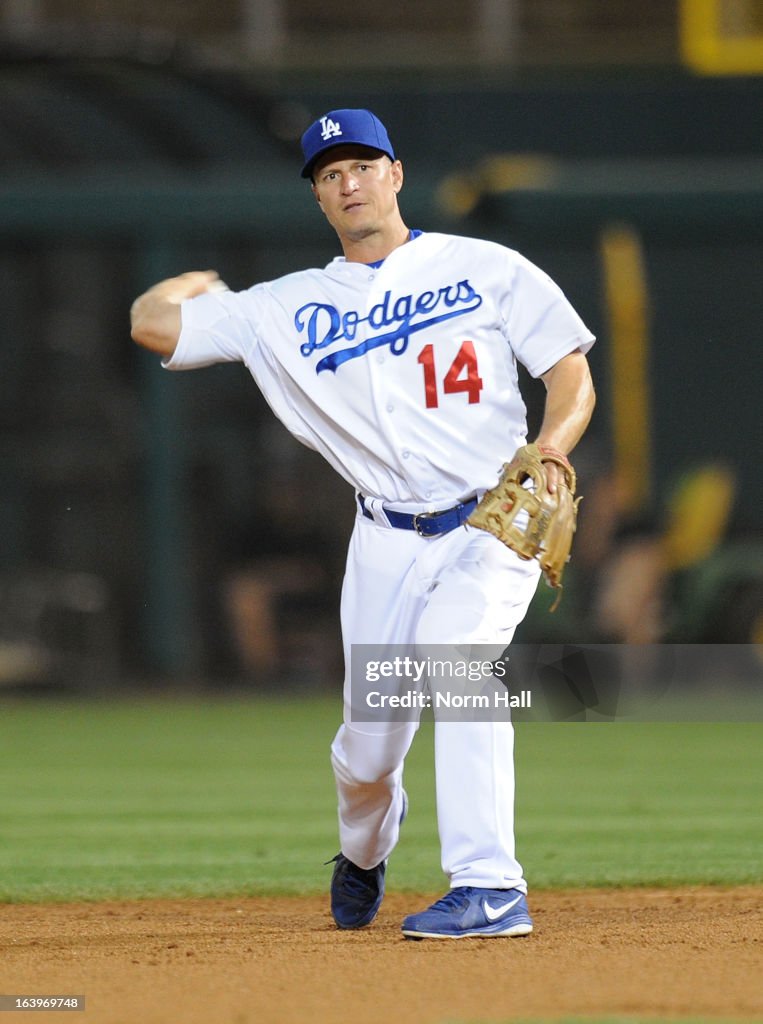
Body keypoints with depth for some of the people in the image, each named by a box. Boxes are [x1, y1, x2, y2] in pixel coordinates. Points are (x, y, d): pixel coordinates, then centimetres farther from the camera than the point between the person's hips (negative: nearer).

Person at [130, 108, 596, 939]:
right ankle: (364, 850, 38)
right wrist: (207, 285, 22)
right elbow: (151, 320, 2)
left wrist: (547, 451, -17)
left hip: (491, 528, -2)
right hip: (388, 542, 3)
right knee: (367, 753, 1)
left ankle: (489, 889, -31)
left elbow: (572, 375, 1)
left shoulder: (486, 270, 4)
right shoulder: (291, 309, 6)